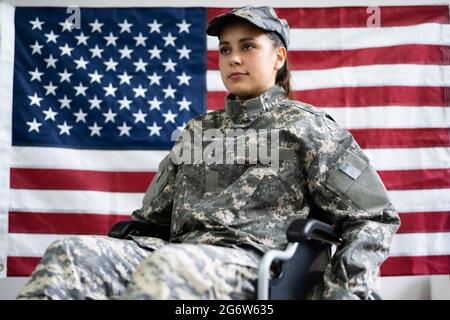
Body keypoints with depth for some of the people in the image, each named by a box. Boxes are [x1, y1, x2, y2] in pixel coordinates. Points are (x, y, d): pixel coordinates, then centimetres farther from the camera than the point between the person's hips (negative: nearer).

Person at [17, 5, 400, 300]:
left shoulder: (305, 125, 11)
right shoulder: (198, 130, 26)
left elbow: (376, 217, 7)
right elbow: (151, 215, 29)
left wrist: (342, 289, -7)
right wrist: (112, 256, 12)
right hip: (180, 254, 5)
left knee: (163, 269, -39)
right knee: (71, 254, -24)